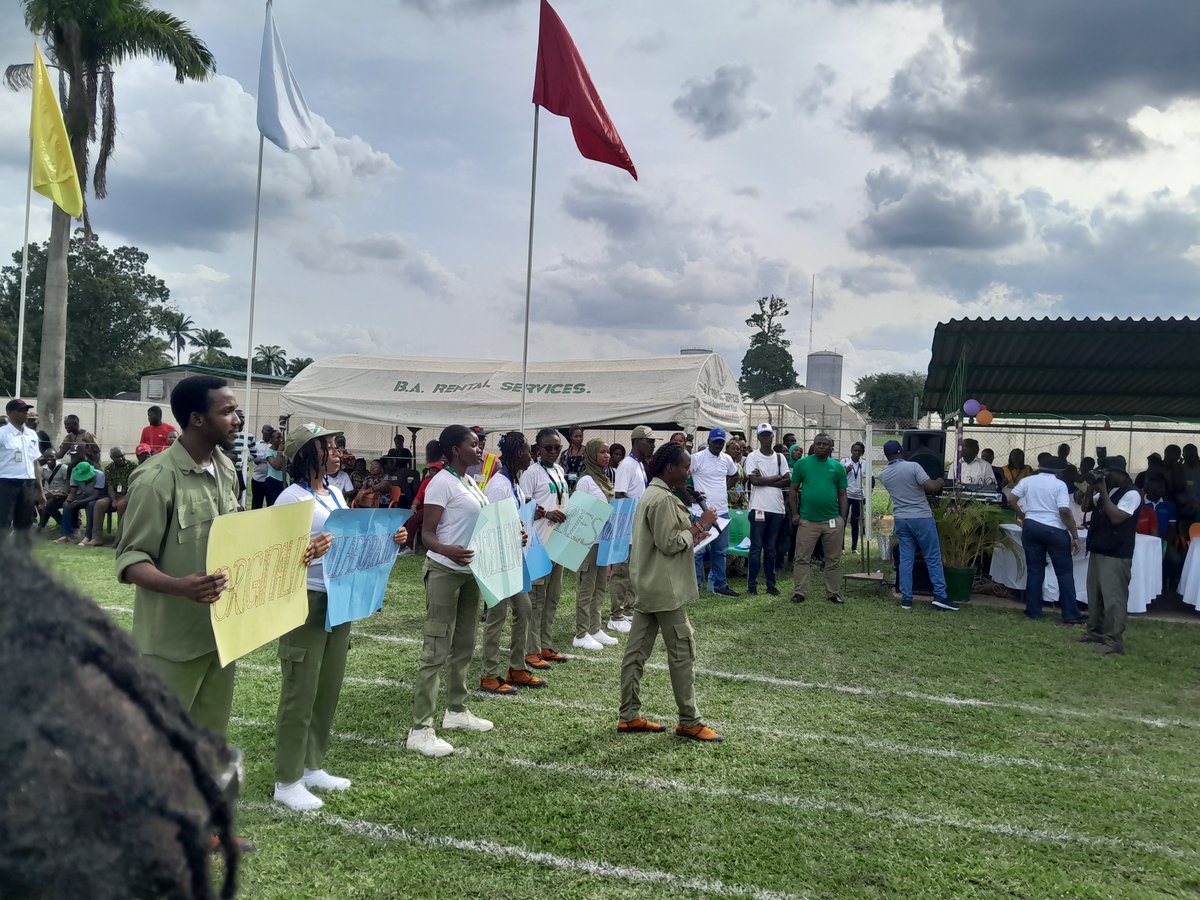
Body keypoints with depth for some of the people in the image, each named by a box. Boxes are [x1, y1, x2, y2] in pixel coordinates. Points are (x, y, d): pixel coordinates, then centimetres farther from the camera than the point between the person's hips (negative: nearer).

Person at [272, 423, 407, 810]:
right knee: (301, 691, 0)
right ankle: (287, 781, 13)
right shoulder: (292, 498, -13)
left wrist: (388, 539, 4)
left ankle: (312, 766, 30)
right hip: (305, 601, -8)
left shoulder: (335, 493, 11)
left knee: (329, 687, 15)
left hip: (340, 598, 8)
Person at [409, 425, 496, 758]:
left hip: (470, 571, 9)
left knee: (464, 646, 17)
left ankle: (456, 710, 31)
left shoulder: (471, 483, 13)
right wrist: (447, 550, -38)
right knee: (436, 650, -8)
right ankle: (420, 729, -4)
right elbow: (427, 533, -19)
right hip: (445, 572, -9)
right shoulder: (442, 483, -14)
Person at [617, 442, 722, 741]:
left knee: (637, 650, 10)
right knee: (683, 651, -1)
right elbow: (669, 543, -20)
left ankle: (629, 716, 16)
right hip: (665, 589, -10)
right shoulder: (663, 499, -18)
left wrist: (691, 532, 10)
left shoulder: (651, 494, 15)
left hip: (646, 587, 10)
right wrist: (698, 526, -11)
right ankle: (689, 722, 6)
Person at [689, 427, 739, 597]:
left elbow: (735, 476, 28)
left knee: (720, 551, 14)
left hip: (722, 511, 6)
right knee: (698, 551, -2)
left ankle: (720, 585, 23)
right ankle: (695, 586, 6)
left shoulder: (727, 459, 9)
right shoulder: (697, 458, -10)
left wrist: (726, 488, 12)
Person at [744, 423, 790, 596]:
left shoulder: (780, 457, 12)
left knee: (771, 548, 10)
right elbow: (755, 480, -13)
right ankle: (751, 584, 4)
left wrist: (764, 481, -8)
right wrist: (777, 477, -4)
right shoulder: (752, 457, 0)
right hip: (759, 507, -4)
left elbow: (788, 481, 1)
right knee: (756, 548, -2)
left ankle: (771, 583, 16)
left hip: (777, 508, 4)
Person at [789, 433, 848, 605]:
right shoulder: (802, 463, 2)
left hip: (833, 520, 2)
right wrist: (795, 513, -2)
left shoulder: (838, 467, 7)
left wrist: (843, 518, 4)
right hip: (807, 520, -2)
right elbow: (794, 490, 5)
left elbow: (842, 494, 10)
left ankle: (832, 593, 20)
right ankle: (799, 592, 7)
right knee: (802, 559, 0)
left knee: (833, 560, 9)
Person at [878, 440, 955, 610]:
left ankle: (906, 598, 6)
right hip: (922, 518, -4)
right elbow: (931, 487, -18)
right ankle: (940, 596, 4)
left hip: (901, 519, 4)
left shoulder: (883, 475, 4)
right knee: (933, 558, 4)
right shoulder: (913, 466, -13)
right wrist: (940, 482, 3)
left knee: (906, 559, 8)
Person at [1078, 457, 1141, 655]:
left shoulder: (1131, 494, -11)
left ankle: (1114, 641, -8)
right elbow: (1085, 507, 17)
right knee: (1094, 595, 14)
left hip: (1116, 556, -9)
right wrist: (1092, 489, 1)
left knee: (1113, 598, -9)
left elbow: (1116, 518, -20)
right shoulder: (1106, 491, 15)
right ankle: (1095, 632, 23)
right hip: (1097, 551, 9)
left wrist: (1103, 492, -18)